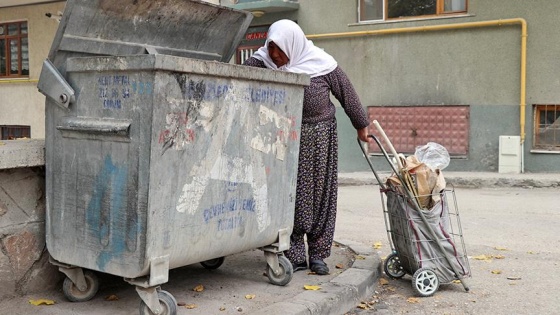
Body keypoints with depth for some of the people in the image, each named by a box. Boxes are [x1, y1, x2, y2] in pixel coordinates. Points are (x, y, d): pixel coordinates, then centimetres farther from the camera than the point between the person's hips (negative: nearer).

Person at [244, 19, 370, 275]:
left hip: (319, 138, 0)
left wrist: (361, 126, 11)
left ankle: (318, 254, 16)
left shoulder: (322, 64, -10)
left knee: (320, 194, 4)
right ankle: (294, 255, 9)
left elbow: (347, 94, 1)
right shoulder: (261, 62, -6)